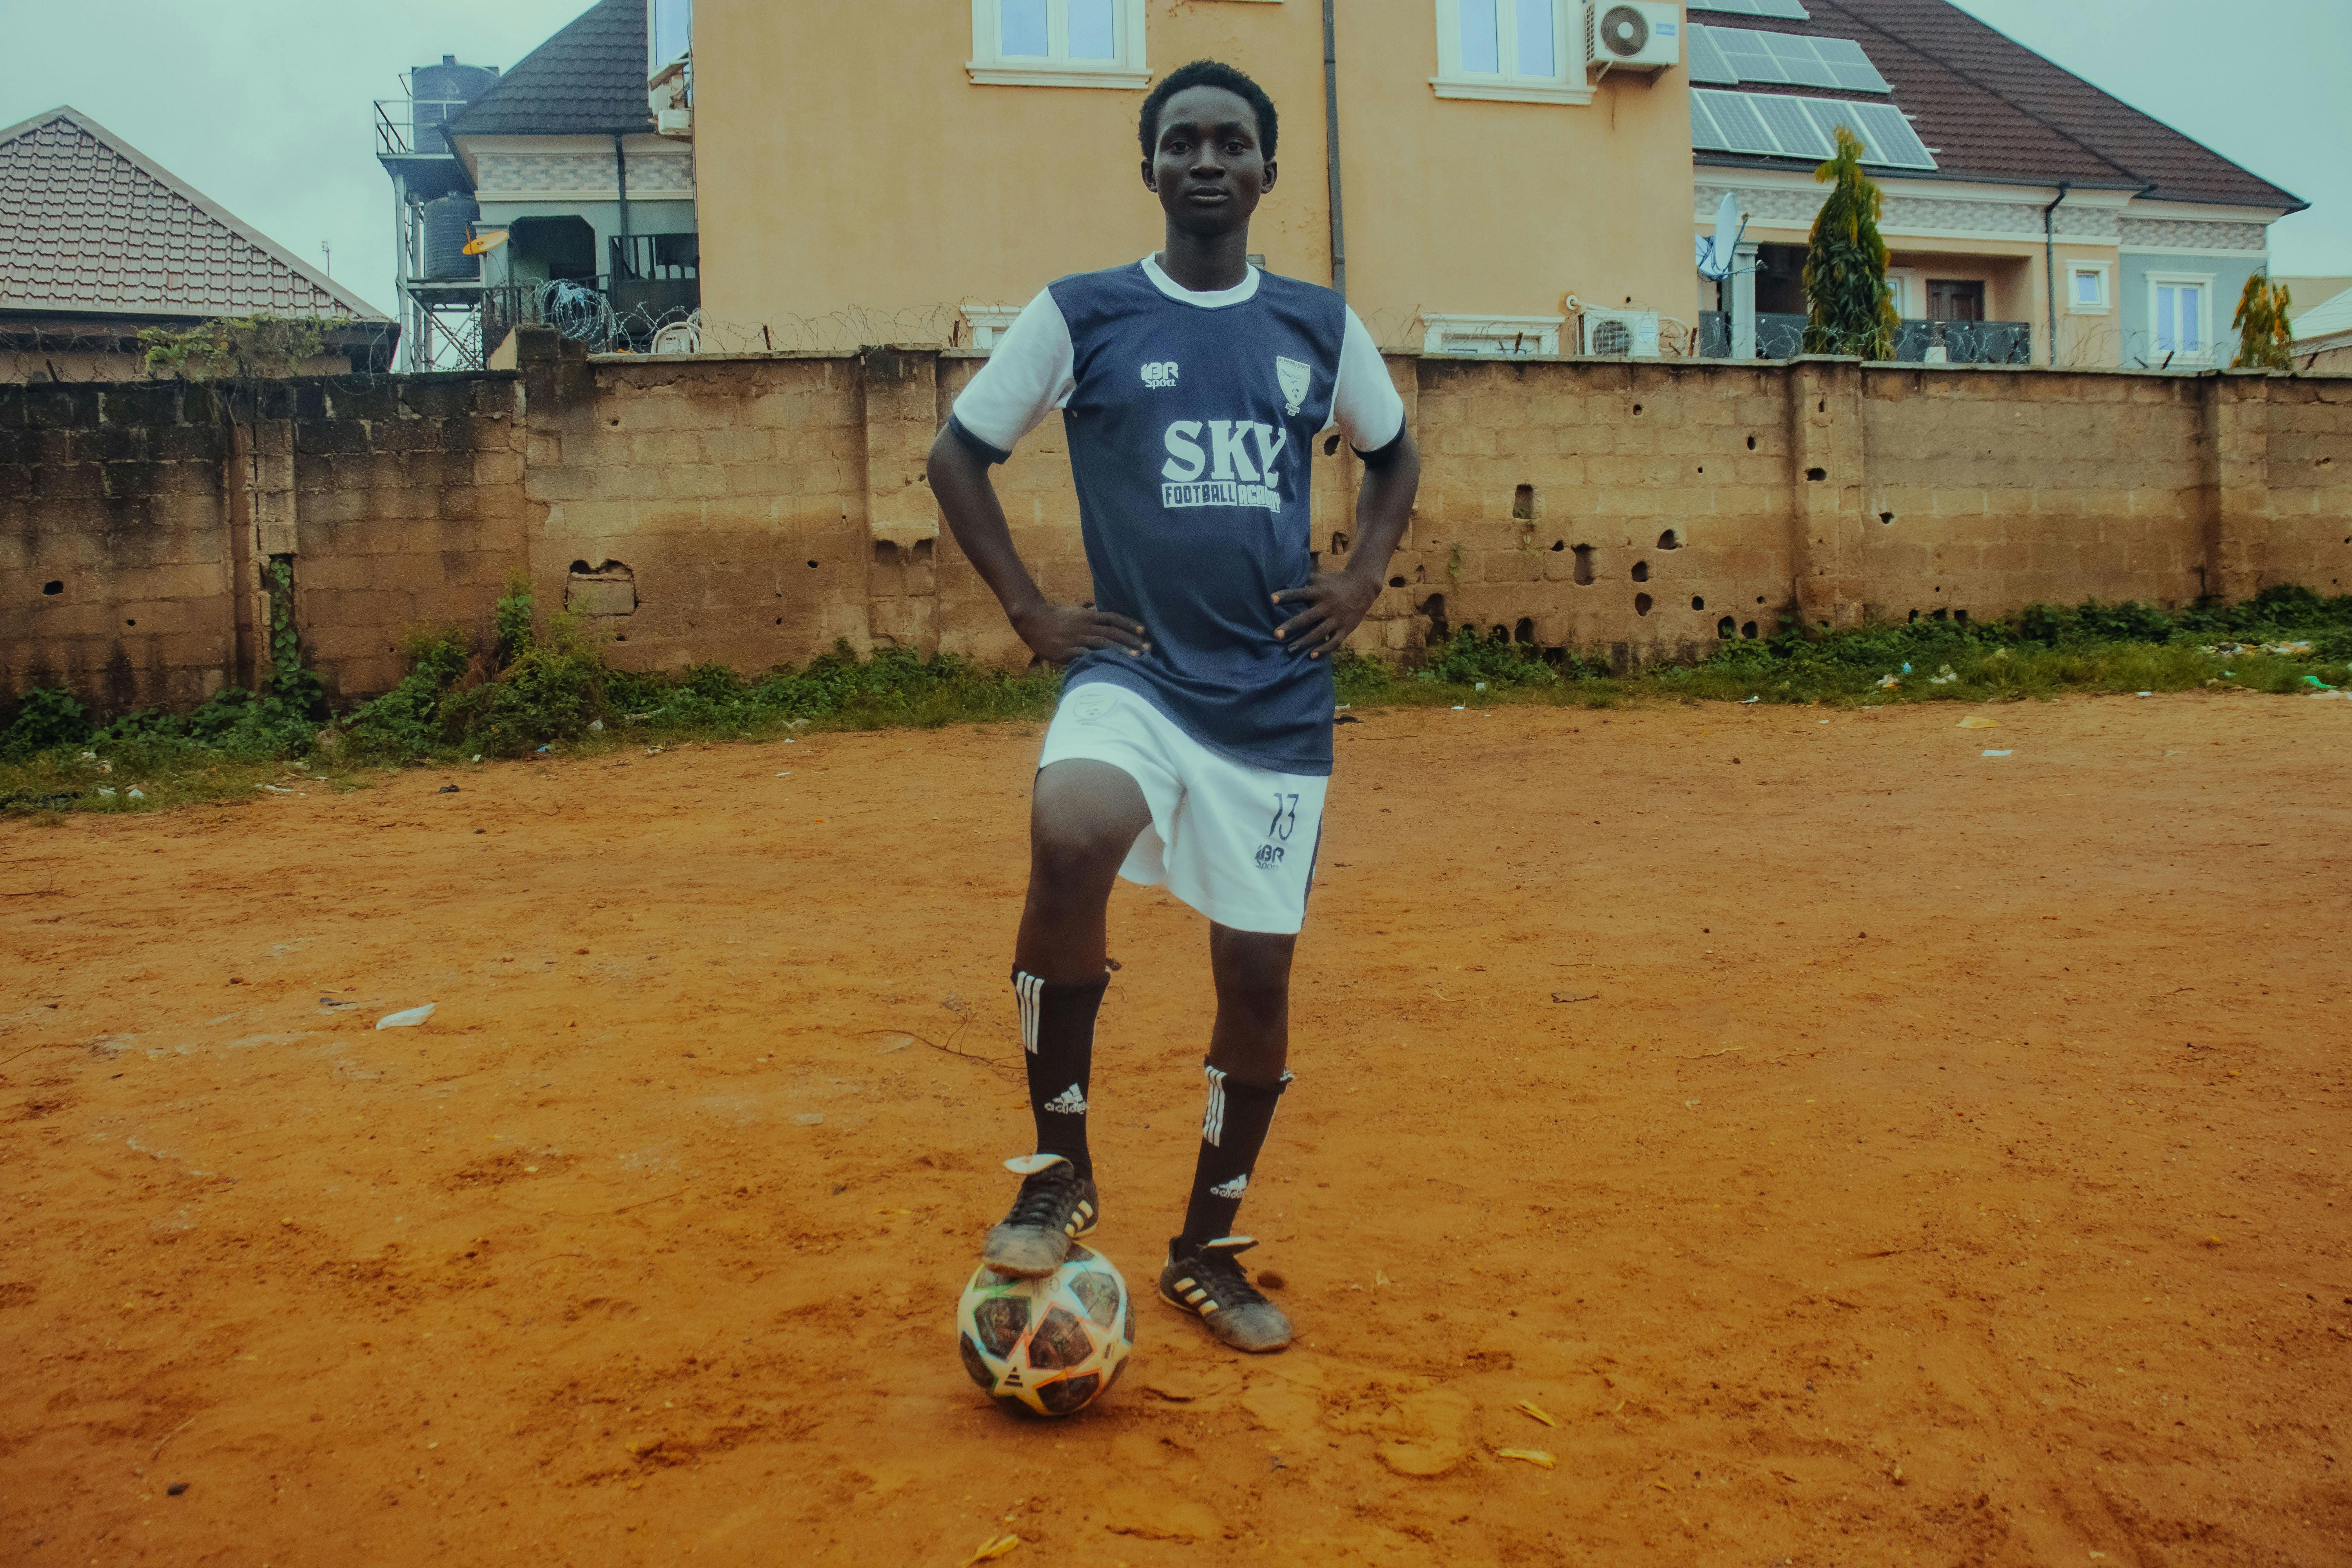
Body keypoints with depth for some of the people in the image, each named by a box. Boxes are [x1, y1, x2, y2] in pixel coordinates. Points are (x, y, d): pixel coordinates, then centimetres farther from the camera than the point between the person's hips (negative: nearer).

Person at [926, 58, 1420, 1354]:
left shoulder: (1319, 324, 9)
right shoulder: (1081, 314, 1)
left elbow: (1392, 453, 24)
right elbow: (958, 453, 8)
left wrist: (1363, 578, 8)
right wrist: (1028, 608, -1)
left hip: (1278, 702, 3)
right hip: (1136, 674, -3)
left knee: (1257, 978, 5)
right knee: (1069, 834, -34)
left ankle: (1206, 1251, 27)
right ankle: (1060, 1166, -12)